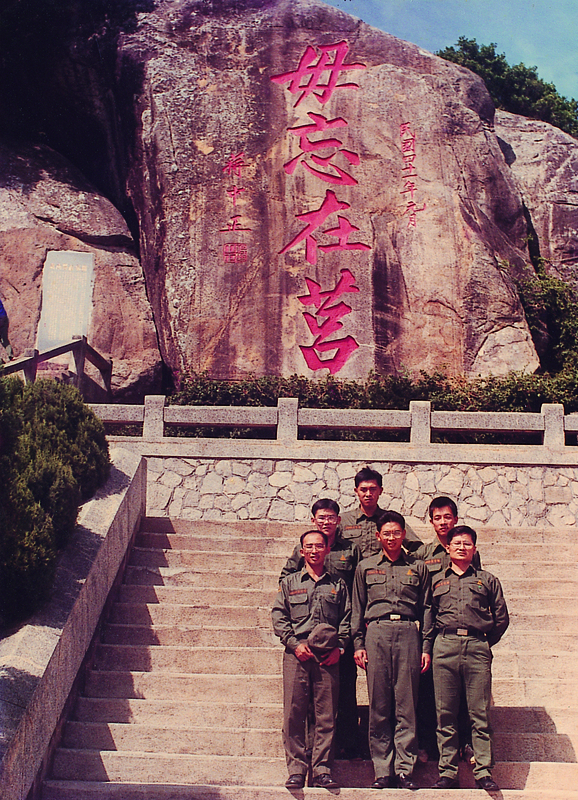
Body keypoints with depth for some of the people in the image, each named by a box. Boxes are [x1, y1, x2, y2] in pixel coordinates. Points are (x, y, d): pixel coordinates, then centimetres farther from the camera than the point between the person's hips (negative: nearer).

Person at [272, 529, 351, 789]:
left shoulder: (337, 585, 16)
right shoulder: (290, 583, 15)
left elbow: (347, 619, 13)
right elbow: (278, 616, 8)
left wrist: (339, 647, -1)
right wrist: (294, 644, -5)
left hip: (328, 657, 0)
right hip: (296, 654, 0)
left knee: (326, 716, -3)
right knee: (293, 714, -5)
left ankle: (322, 770, 2)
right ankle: (296, 770, 0)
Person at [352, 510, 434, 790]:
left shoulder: (418, 567, 14)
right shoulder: (365, 567, 15)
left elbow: (427, 609, 12)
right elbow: (357, 608, 14)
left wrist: (426, 647, 5)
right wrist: (358, 643, 4)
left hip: (409, 634, 0)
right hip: (376, 634, 0)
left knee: (407, 705, -2)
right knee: (378, 705, -1)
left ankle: (405, 769, 2)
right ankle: (381, 771, 4)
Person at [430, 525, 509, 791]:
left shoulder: (487, 580, 16)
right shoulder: (436, 580, 18)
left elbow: (501, 617, 14)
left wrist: (485, 643, 10)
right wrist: (431, 645, 8)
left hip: (478, 648, -1)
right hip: (445, 647, 1)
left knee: (480, 714, -4)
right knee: (445, 714, -1)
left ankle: (483, 772, -2)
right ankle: (448, 773, 2)